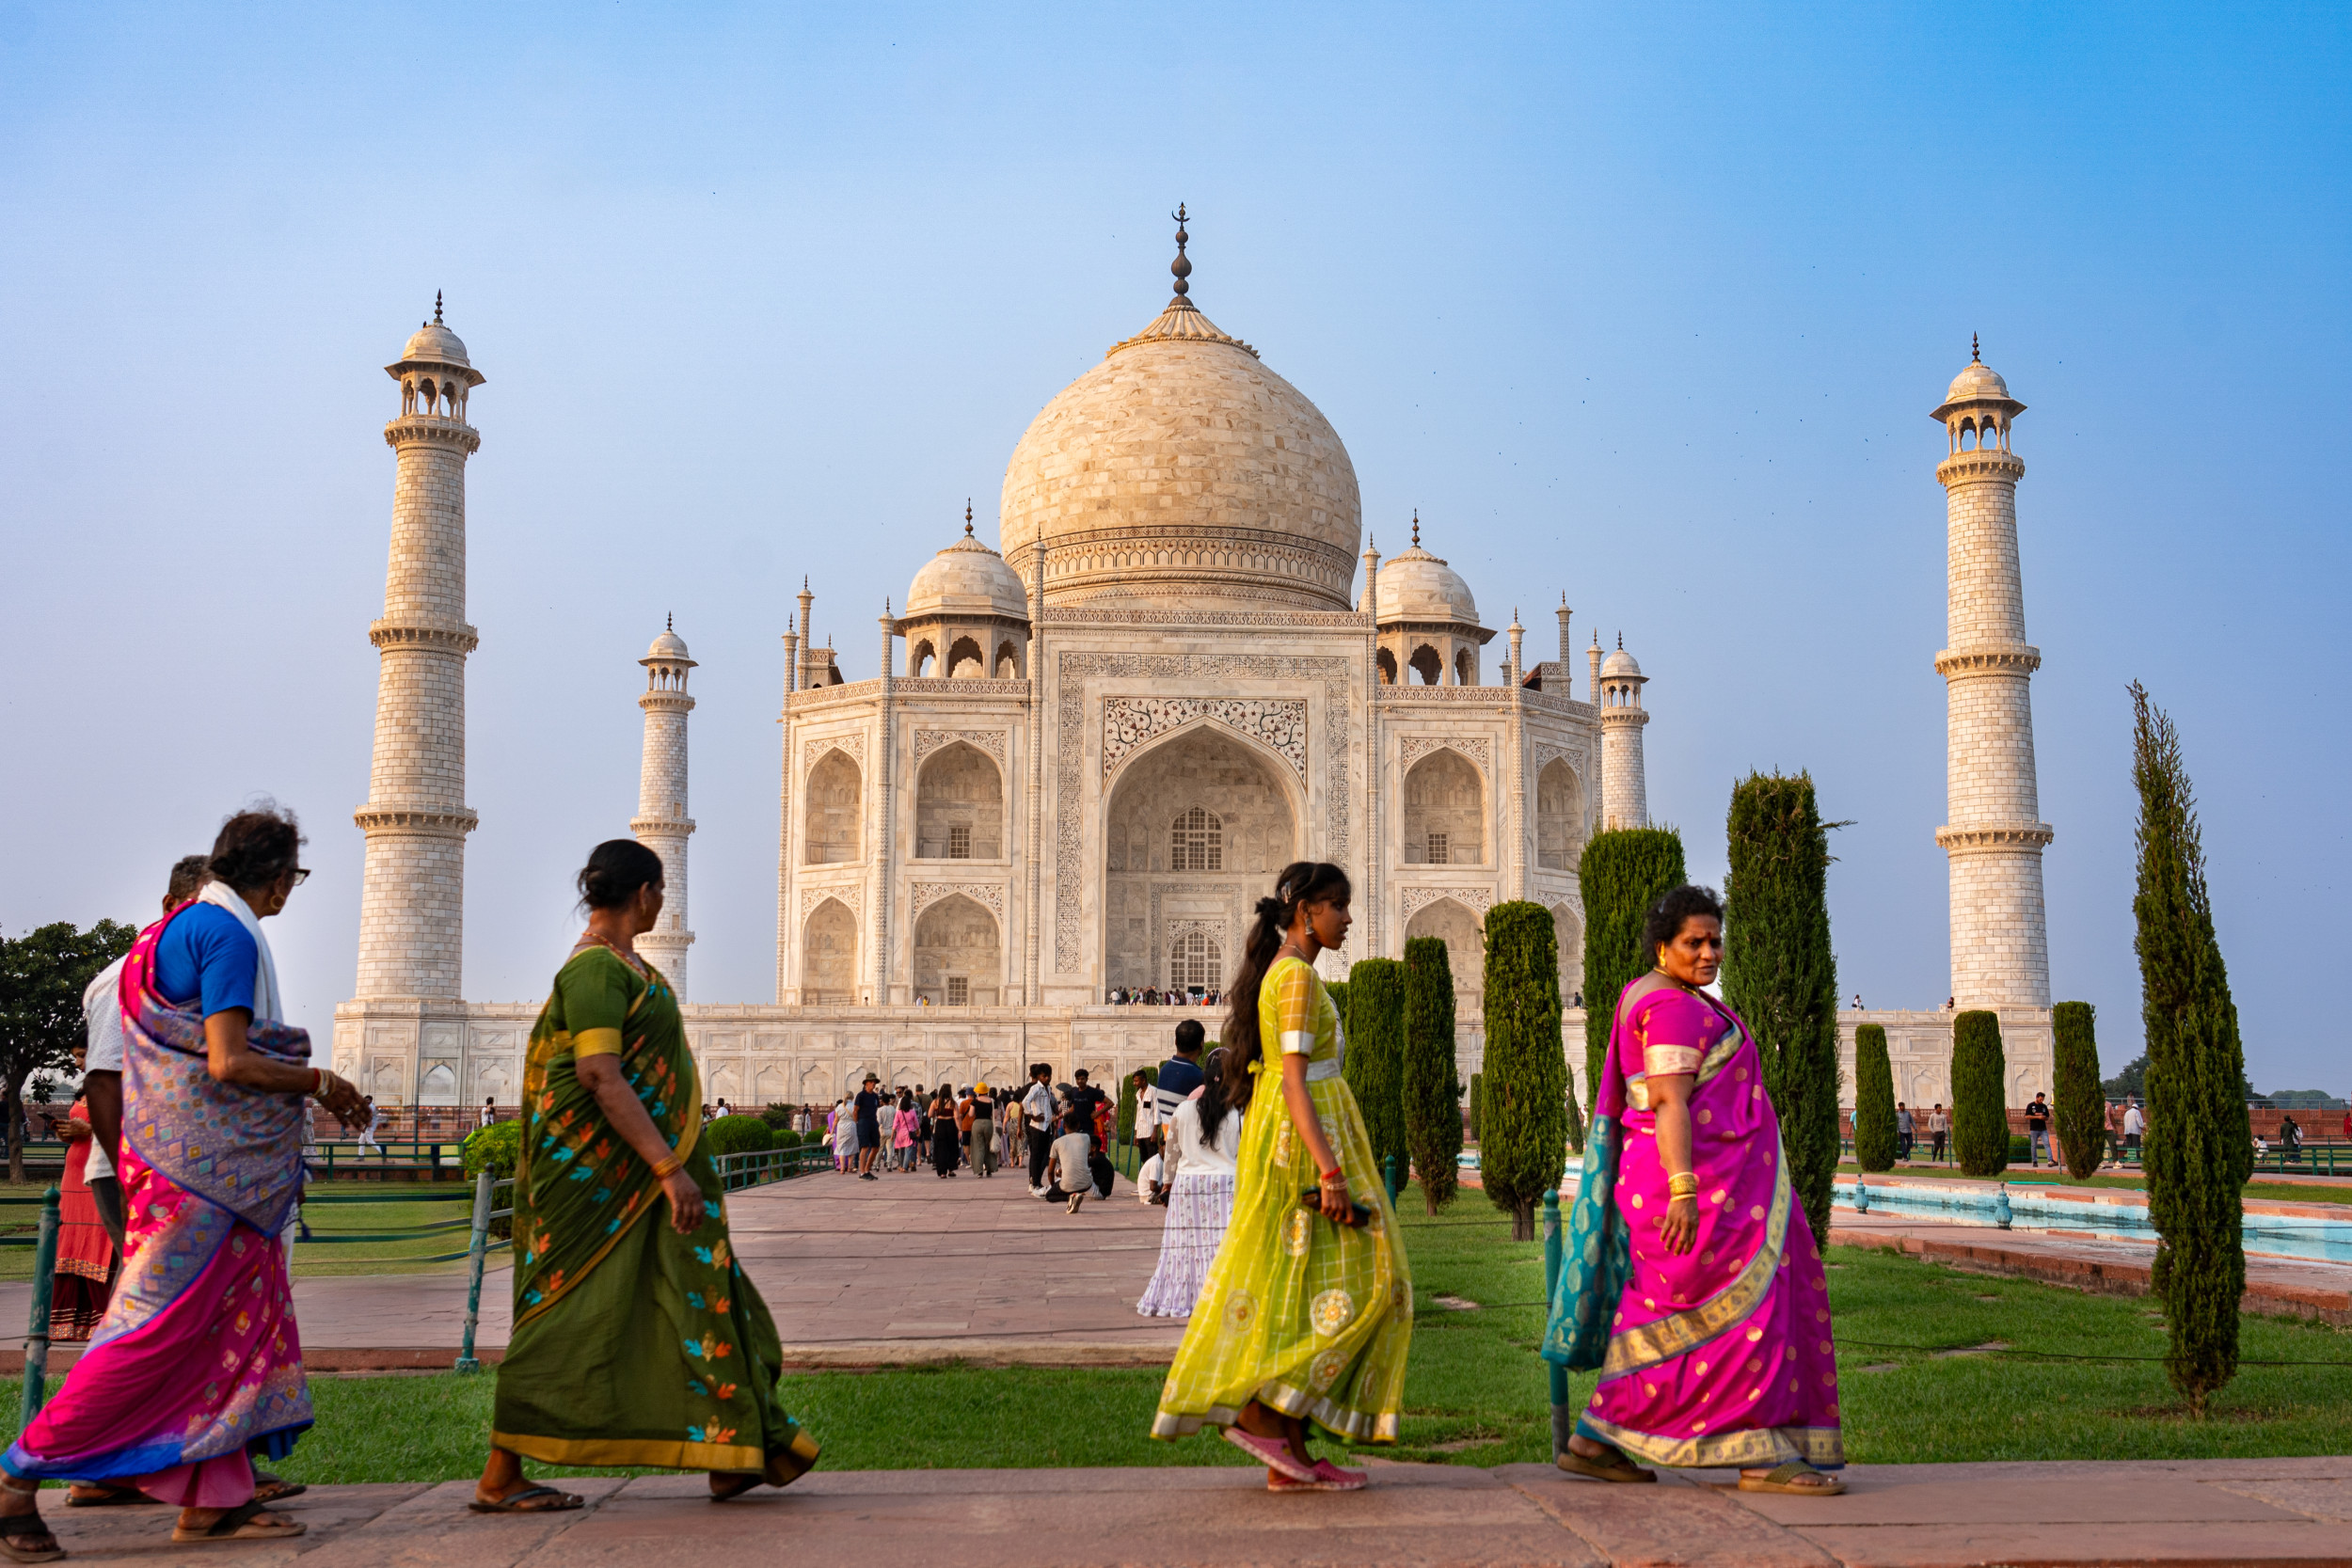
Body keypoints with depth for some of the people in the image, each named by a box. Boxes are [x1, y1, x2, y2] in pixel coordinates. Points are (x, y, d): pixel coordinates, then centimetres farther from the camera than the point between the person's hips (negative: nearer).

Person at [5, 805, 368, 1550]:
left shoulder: (181, 928, 17)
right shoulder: (229, 935, -14)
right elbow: (228, 1063, -21)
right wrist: (320, 1082, -8)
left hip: (217, 1165, 10)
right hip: (206, 1161, -10)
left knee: (240, 1320, 9)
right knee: (157, 1328, -7)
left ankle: (216, 1498, 11)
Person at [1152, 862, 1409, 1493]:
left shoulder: (1278, 973, 18)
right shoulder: (1297, 976, -13)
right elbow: (1293, 1079, -20)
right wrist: (1330, 1170, -25)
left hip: (1276, 1135, 10)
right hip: (1305, 1138, -10)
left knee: (1299, 1293, 7)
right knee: (1354, 1283, -7)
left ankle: (1290, 1455, 7)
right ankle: (1256, 1408, -6)